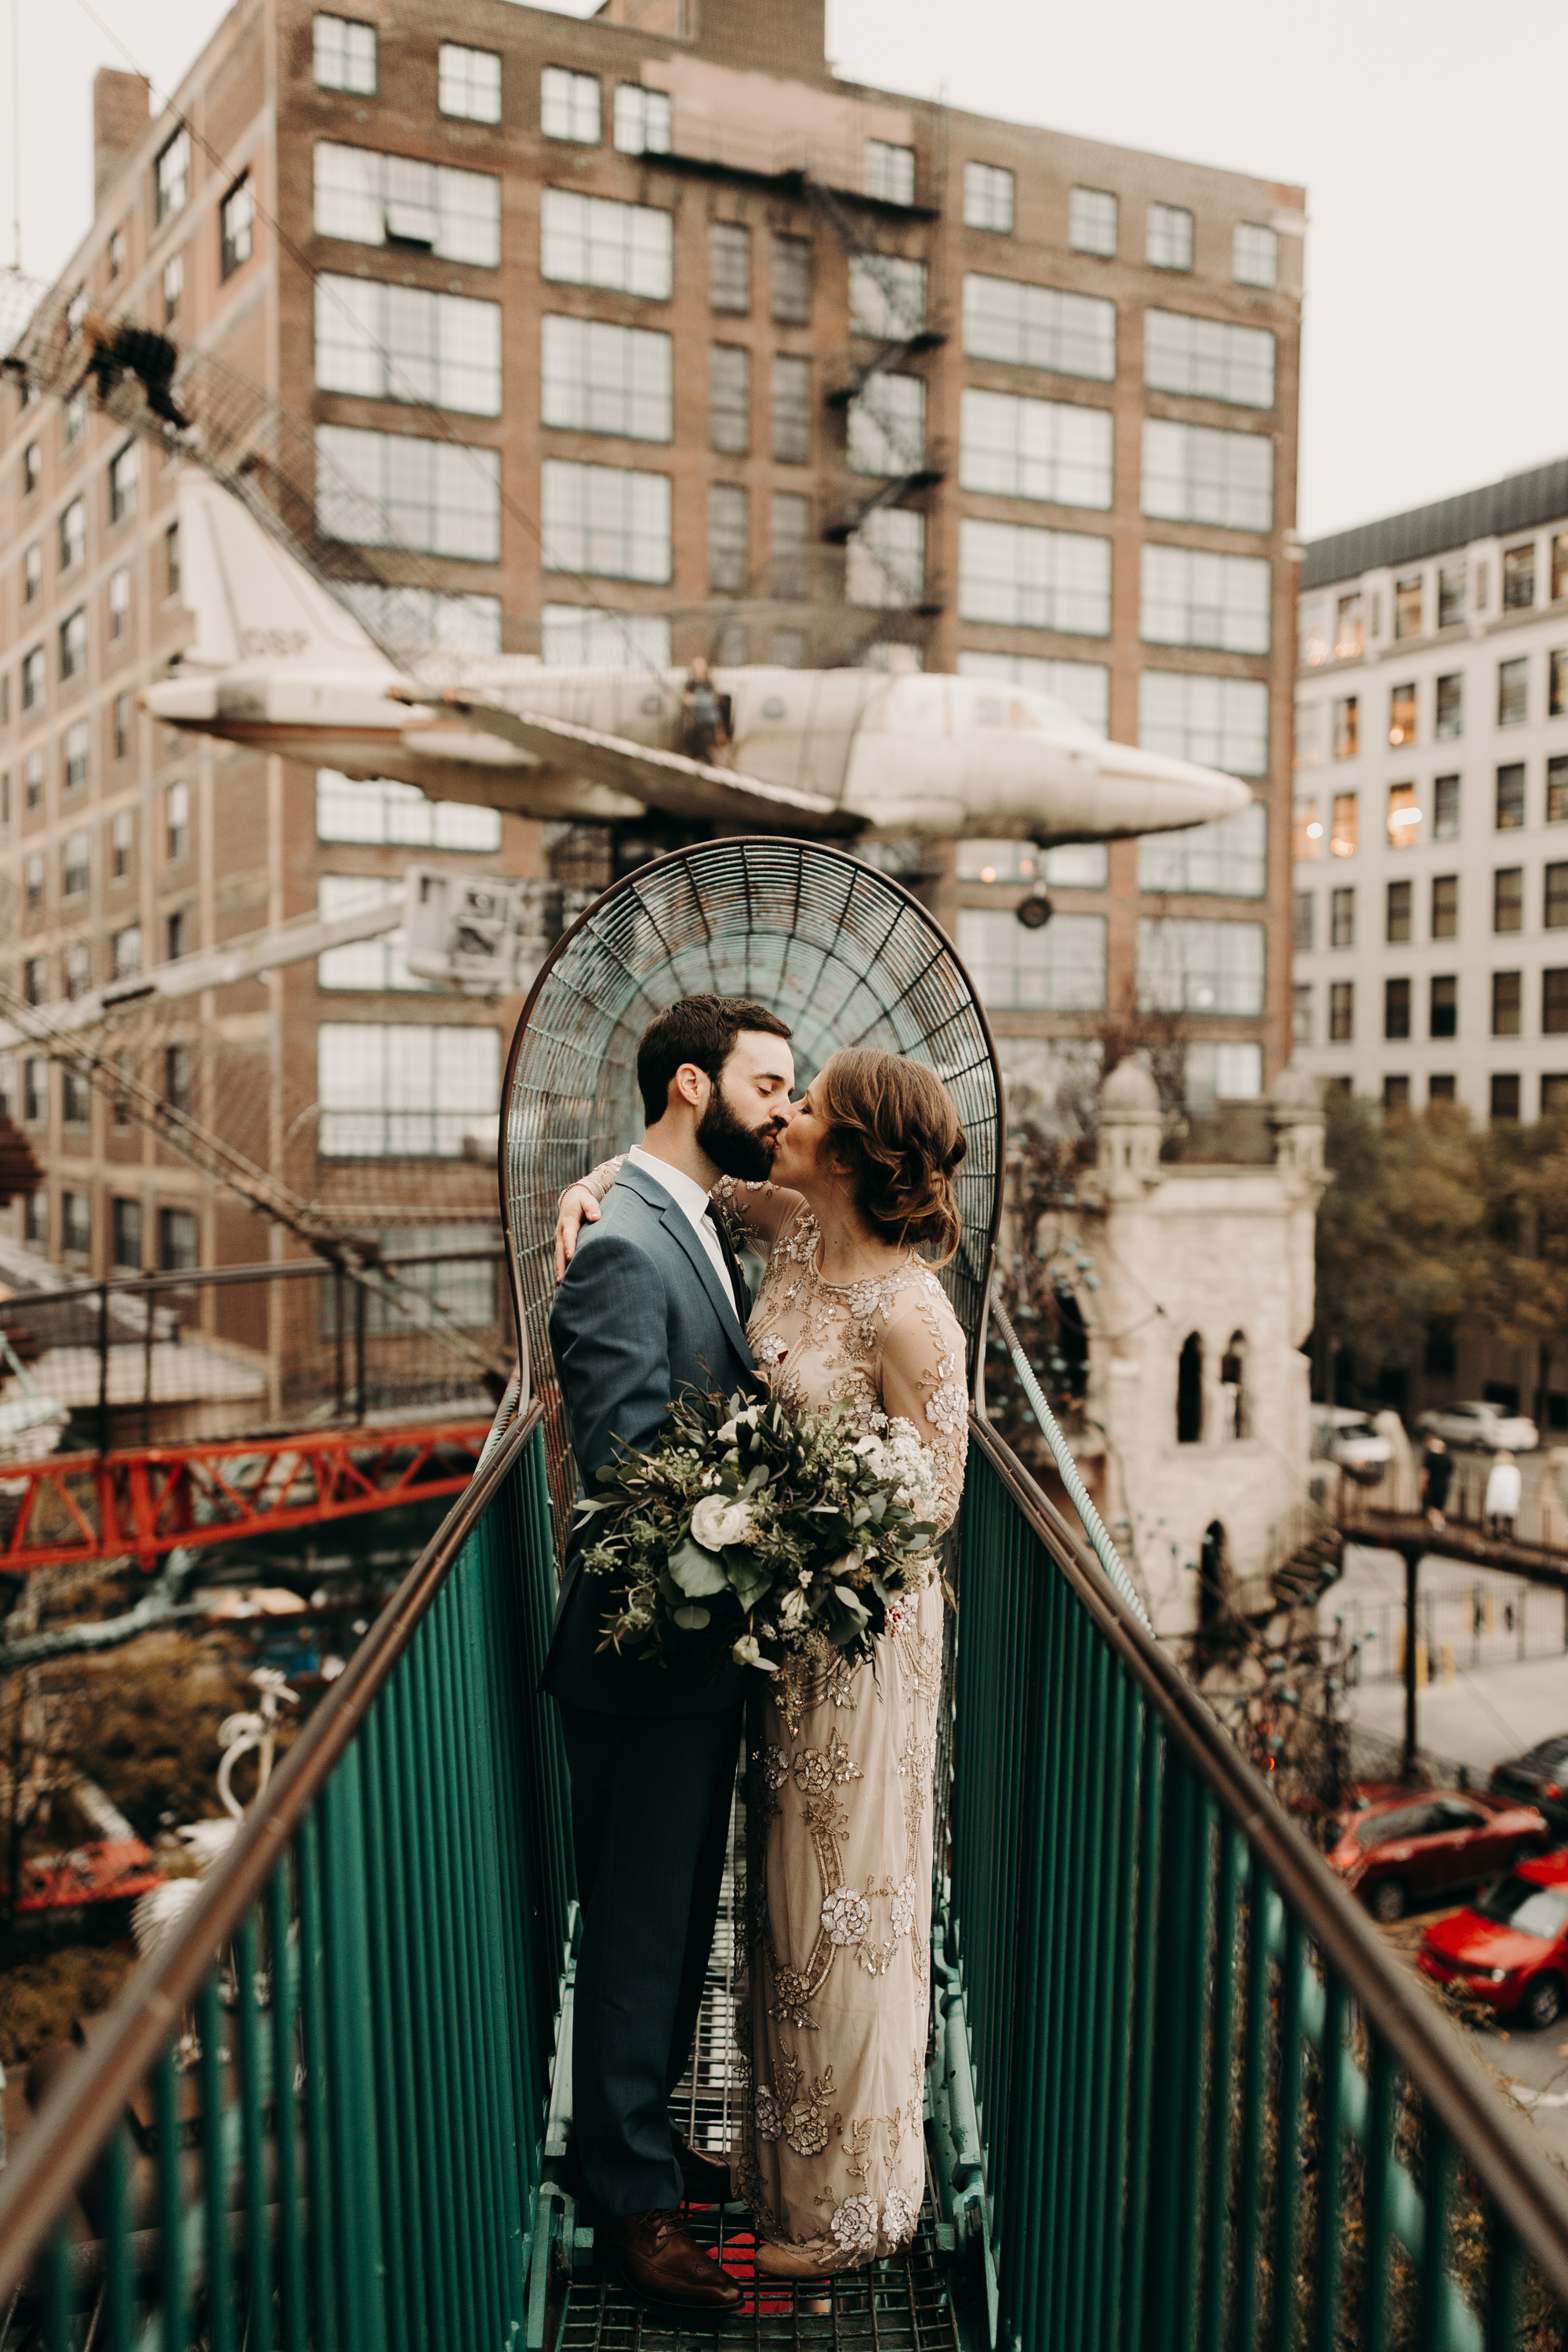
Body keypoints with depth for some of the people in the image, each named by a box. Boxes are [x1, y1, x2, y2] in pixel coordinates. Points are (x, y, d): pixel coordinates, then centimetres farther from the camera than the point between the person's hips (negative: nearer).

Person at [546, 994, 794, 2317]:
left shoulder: (703, 1227, 9)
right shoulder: (623, 1245, -22)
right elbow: (627, 1468, -26)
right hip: (647, 1653, -9)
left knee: (677, 1918, 22)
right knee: (639, 1927, 7)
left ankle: (645, 2138, 40)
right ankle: (632, 2199, 24)